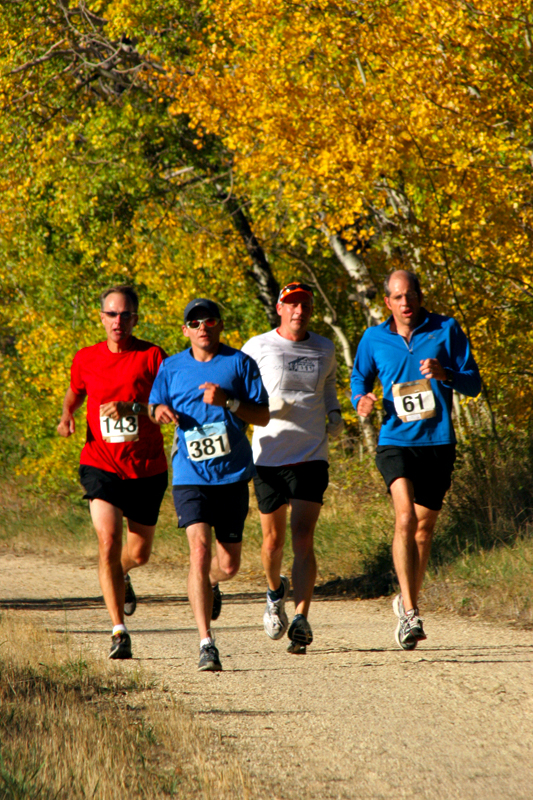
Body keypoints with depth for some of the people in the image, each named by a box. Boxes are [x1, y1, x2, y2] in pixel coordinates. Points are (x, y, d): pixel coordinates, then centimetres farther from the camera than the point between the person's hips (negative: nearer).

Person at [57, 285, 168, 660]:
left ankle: (121, 576, 52)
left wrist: (131, 408, -29)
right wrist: (67, 415, 2)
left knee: (139, 552, 13)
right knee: (108, 543, -19)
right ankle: (119, 632, -14)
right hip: (101, 465, 0)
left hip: (147, 469, 0)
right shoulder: (87, 359, 2)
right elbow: (75, 391, 23)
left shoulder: (153, 357, -6)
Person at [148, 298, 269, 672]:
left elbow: (263, 416, 0)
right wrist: (160, 409, -7)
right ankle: (207, 643, -18)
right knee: (199, 551, -18)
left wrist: (227, 402, -16)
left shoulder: (240, 363, 2)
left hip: (233, 474, 1)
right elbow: (154, 406, 17)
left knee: (229, 565, 9)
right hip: (190, 475, -1)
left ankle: (209, 585, 48)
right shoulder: (172, 368, 7)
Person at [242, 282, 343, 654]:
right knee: (274, 539, 6)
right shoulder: (258, 348, -1)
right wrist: (264, 405, -13)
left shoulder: (324, 349, 9)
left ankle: (301, 620, -16)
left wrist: (334, 413, 10)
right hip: (269, 456, -1)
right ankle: (276, 592, 38)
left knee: (303, 537, -12)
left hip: (312, 456, 1)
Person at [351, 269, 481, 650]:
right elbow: (359, 378, 19)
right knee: (405, 516, -22)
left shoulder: (446, 330, 2)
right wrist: (362, 399, -5)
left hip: (438, 440, 1)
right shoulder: (374, 339, 6)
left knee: (424, 528, 10)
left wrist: (444, 373, -18)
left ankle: (409, 601, 31)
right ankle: (409, 612, -25)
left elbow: (473, 383, 3)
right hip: (395, 440, -1)